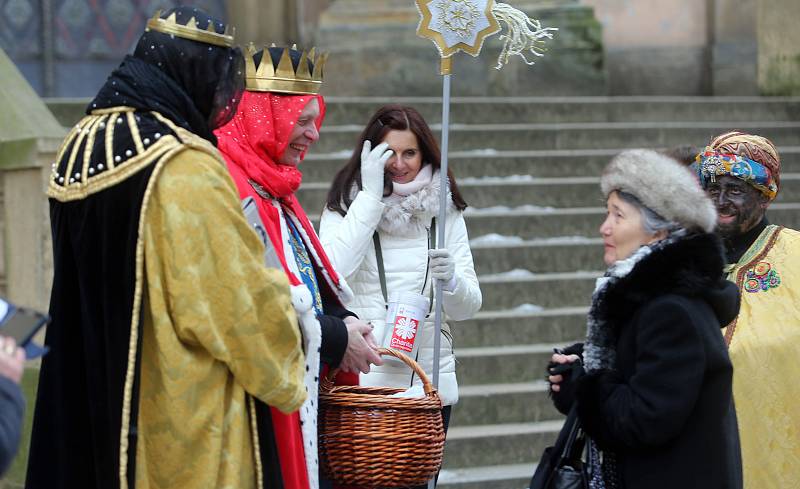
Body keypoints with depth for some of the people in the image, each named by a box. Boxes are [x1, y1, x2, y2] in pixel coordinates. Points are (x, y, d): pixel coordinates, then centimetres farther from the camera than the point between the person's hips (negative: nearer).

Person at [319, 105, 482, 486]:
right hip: (363, 380, -3)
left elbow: (467, 308, 6)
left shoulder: (444, 213, 8)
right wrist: (372, 195, -13)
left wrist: (451, 279, -17)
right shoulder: (345, 206, 2)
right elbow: (332, 275, -18)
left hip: (431, 383, 3)